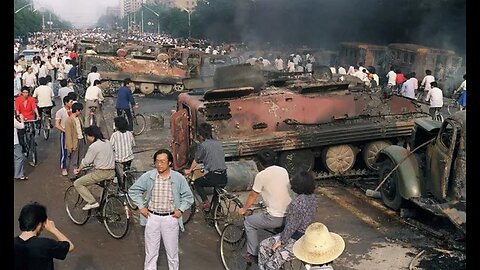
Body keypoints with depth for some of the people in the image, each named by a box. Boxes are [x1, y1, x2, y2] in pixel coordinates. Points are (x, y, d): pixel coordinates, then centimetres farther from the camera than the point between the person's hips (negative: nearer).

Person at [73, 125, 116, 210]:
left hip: (101, 173, -8)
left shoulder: (93, 147, -14)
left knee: (77, 183, 2)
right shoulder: (108, 142, 8)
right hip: (111, 173, 8)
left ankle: (92, 202, -5)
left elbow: (85, 162, -6)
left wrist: (78, 170, 12)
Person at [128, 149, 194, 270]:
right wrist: (141, 206, 1)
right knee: (150, 252, 11)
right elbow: (133, 190, 7)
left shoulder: (179, 178, -6)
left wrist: (181, 210, -5)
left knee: (172, 253, 10)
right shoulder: (147, 176, -6)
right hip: (152, 217, 1)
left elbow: (188, 196, 5)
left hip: (171, 219, -1)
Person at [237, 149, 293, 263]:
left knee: (248, 222, 16)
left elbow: (253, 196, 2)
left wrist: (243, 209, 20)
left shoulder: (261, 175, -9)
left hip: (275, 218, -6)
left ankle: (253, 255, 20)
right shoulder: (284, 171, 8)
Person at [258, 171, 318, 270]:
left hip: (296, 240, -10)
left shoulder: (297, 203, -28)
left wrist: (281, 241, -7)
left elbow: (291, 227, -22)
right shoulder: (312, 197, 0)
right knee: (264, 246, 14)